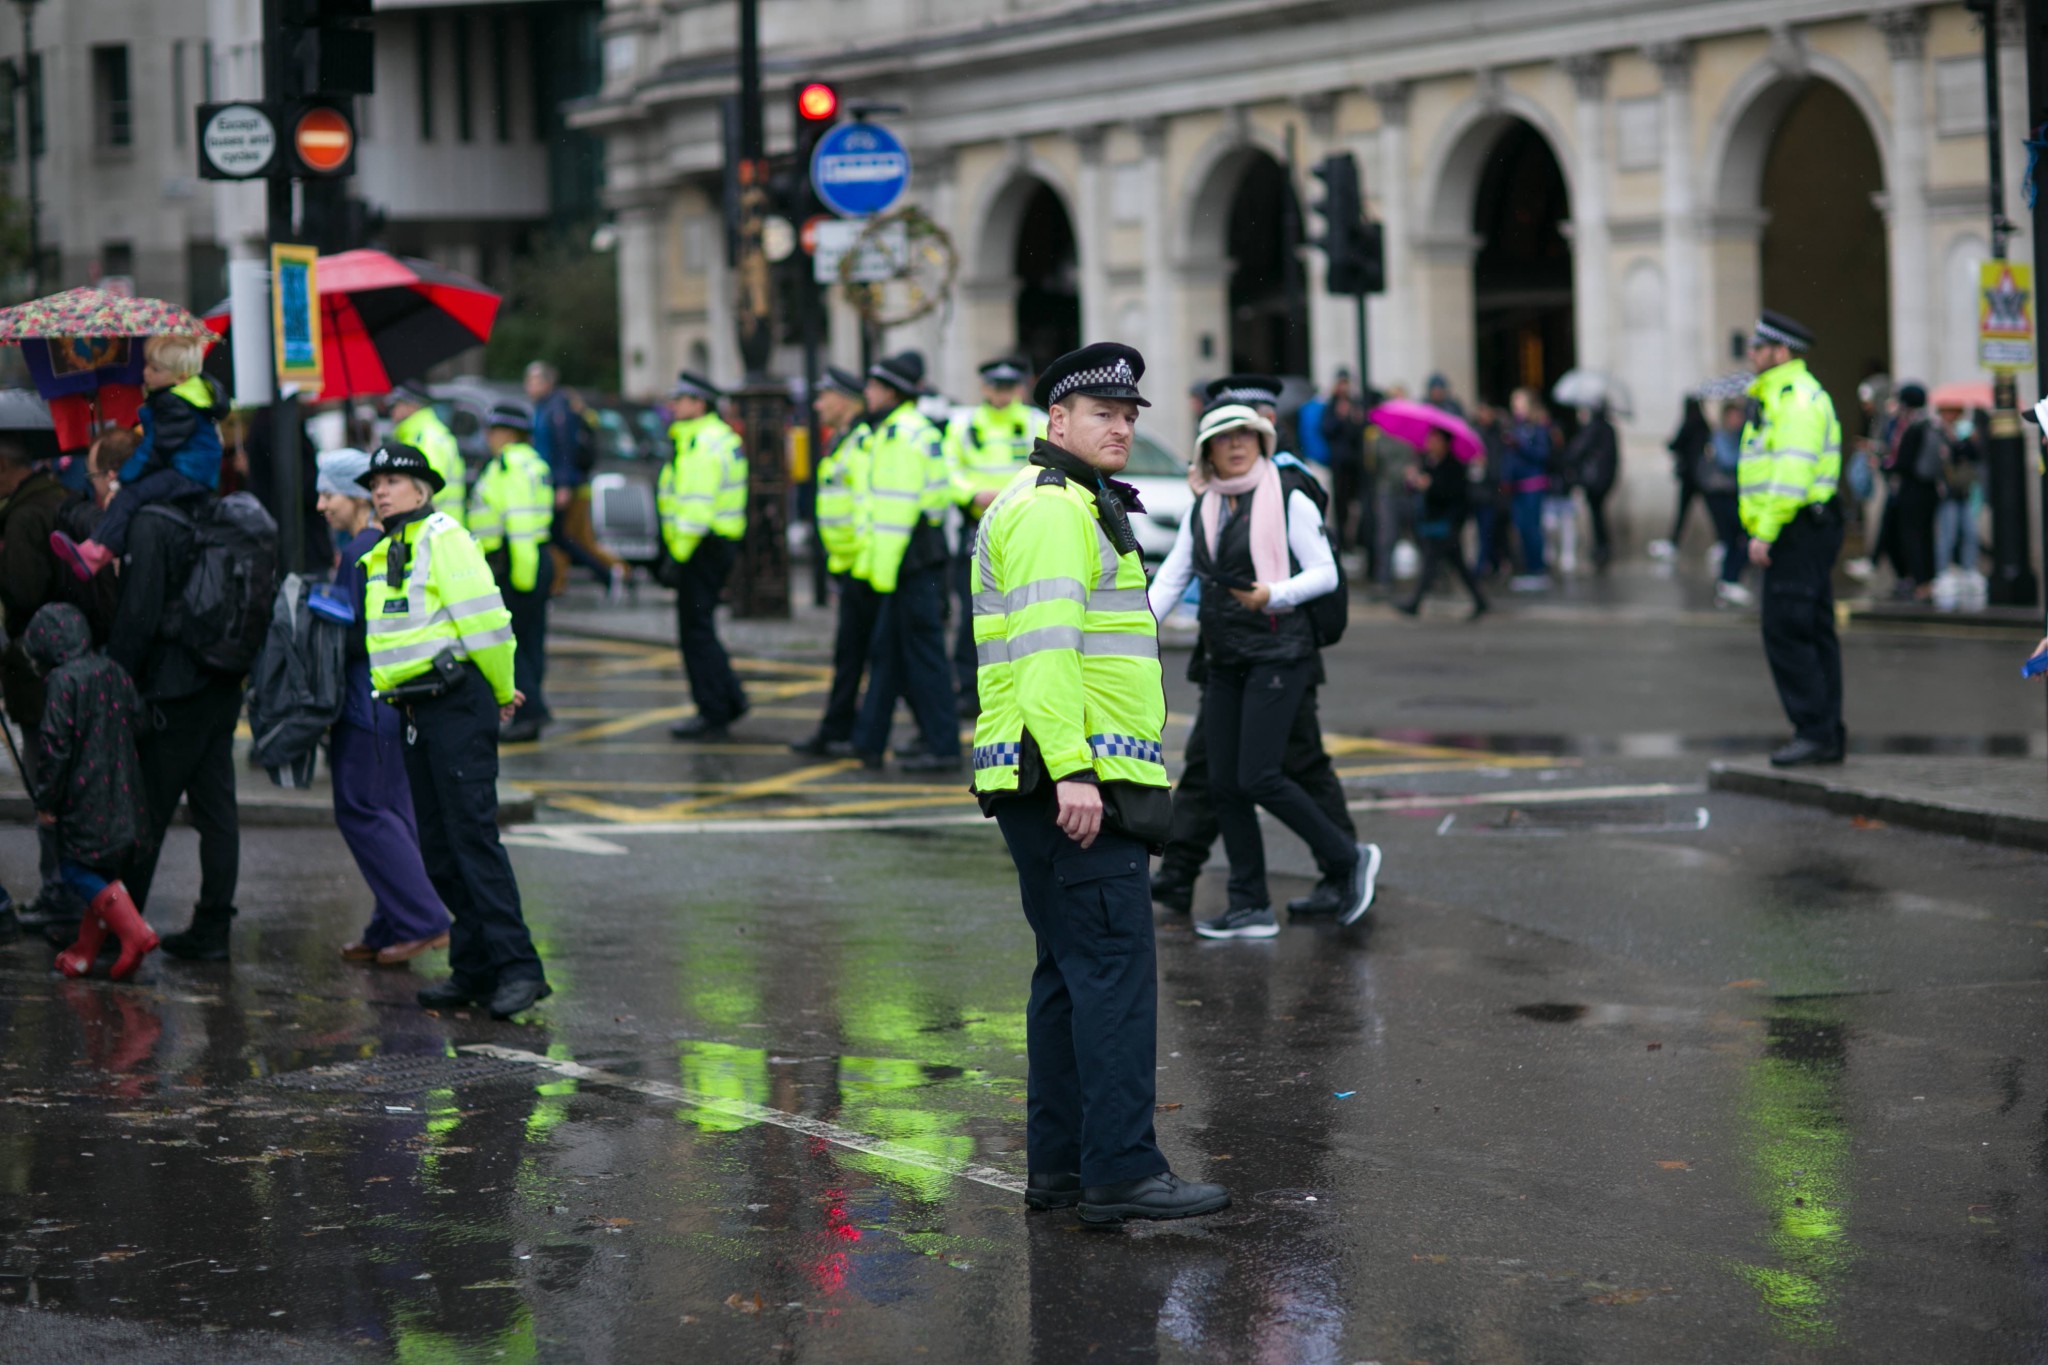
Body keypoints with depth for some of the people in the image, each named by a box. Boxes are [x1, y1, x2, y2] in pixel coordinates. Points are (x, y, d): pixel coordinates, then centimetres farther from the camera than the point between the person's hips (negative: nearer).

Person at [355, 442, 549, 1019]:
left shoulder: (442, 537, -7)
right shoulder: (380, 556, 20)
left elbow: (485, 620, -12)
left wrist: (502, 692, -3)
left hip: (457, 705, -9)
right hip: (416, 712, 9)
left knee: (473, 836, -13)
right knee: (438, 848, 8)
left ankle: (518, 967, -14)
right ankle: (474, 967, 13)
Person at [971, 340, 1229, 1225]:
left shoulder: (1073, 507, 24)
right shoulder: (1052, 507, -10)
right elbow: (1044, 646, -20)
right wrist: (1073, 771, -27)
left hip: (1078, 778, 11)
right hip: (1071, 776, -11)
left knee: (1071, 970, 12)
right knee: (1114, 965, -13)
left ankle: (1059, 1166, 15)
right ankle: (1120, 1172, -16)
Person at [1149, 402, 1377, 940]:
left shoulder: (1289, 500, -5)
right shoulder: (1201, 510, 12)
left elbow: (1325, 573, -6)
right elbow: (1171, 577, 12)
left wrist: (1273, 594, -22)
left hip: (1278, 653, -7)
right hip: (1224, 661, 7)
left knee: (1258, 777, -15)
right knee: (1224, 785, 3)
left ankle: (1349, 860, 3)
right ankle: (1251, 908, 10)